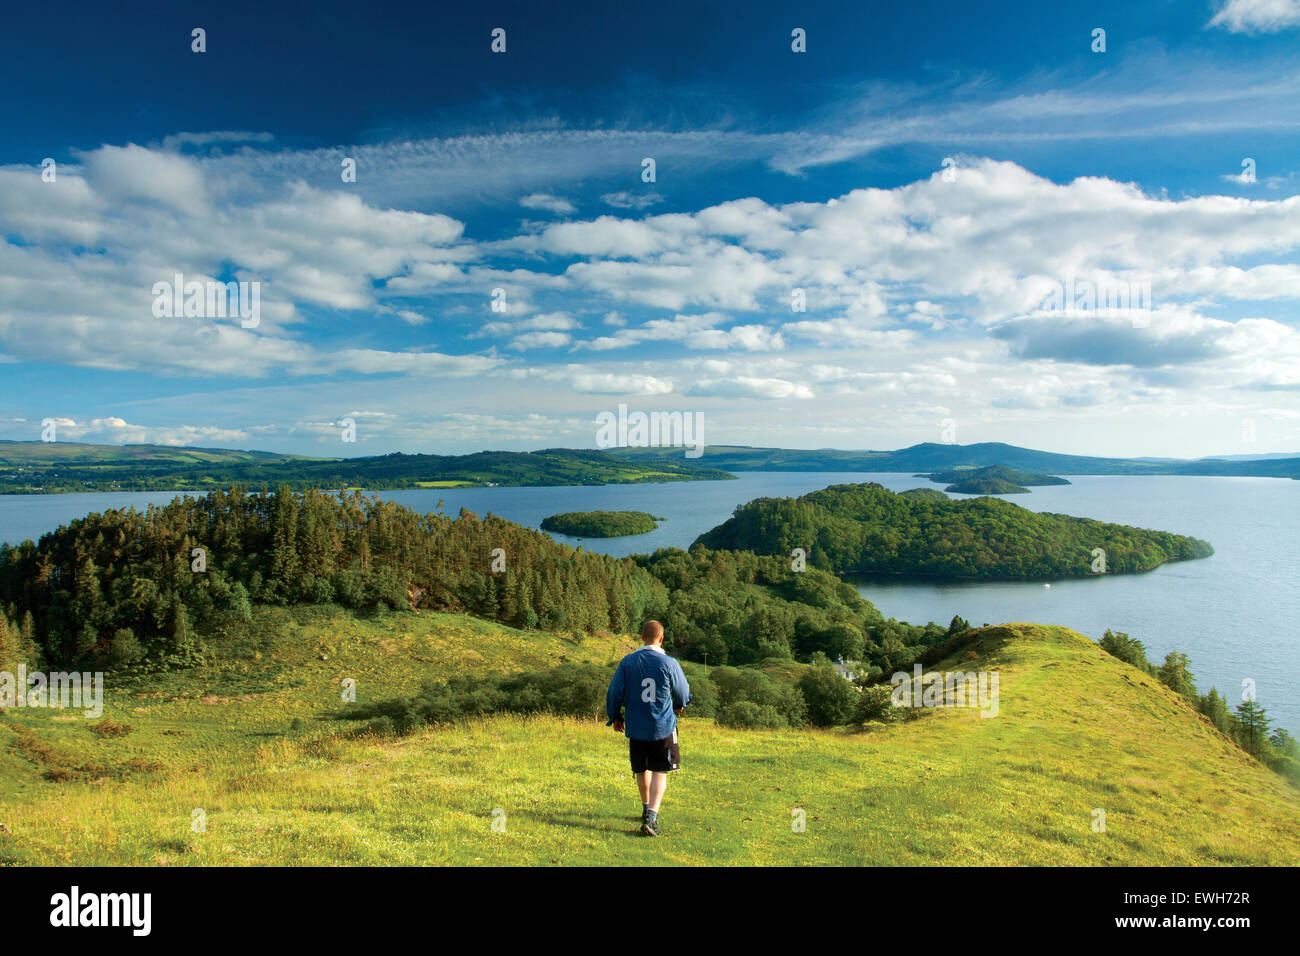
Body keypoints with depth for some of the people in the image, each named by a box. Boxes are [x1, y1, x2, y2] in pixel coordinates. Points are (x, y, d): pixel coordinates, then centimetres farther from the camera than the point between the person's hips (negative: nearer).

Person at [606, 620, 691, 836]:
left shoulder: (627, 662, -4)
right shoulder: (669, 663, -10)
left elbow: (614, 692, 0)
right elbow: (682, 691, 3)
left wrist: (615, 717, 16)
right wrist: (679, 705, 26)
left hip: (635, 727, 3)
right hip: (663, 726, -3)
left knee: (641, 771, 19)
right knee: (660, 772, 3)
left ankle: (647, 809, 36)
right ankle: (651, 816, -11)